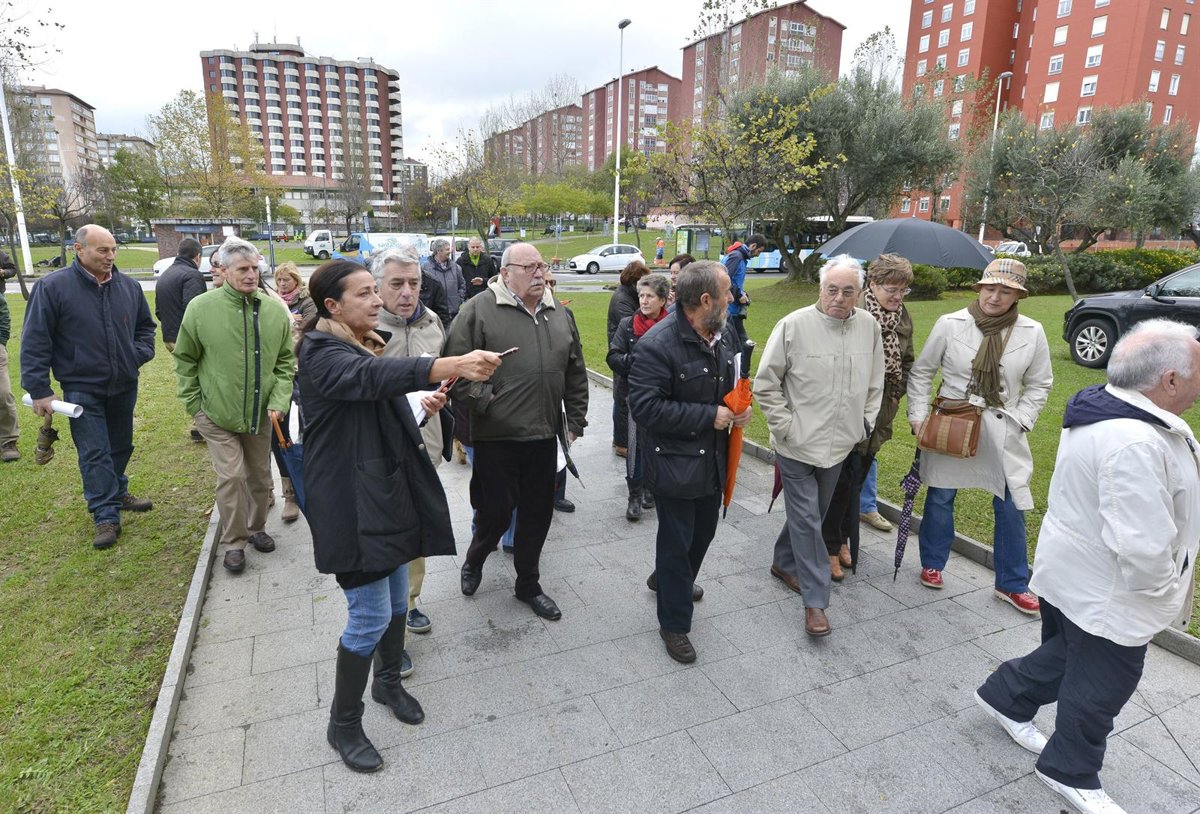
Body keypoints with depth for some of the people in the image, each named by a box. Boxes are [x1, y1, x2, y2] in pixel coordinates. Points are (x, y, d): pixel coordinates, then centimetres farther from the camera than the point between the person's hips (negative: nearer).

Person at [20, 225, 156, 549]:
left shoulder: (129, 286, 3)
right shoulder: (53, 286, -11)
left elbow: (145, 325, 19)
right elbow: (34, 341, -9)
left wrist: (141, 352, 0)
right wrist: (39, 389, -12)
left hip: (124, 386, 5)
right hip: (82, 389, -4)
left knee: (121, 446, 18)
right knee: (94, 454, -2)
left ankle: (116, 494, 38)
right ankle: (106, 517, 5)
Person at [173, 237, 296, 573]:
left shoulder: (275, 309, -5)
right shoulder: (201, 308, -10)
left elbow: (286, 361, 2)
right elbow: (185, 360, 1)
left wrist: (279, 401, -8)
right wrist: (193, 404, -1)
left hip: (260, 414, 3)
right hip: (217, 414, -3)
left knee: (260, 476, 15)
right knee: (231, 476, -4)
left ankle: (256, 527, 38)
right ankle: (233, 542, 15)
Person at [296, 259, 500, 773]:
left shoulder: (365, 345, 11)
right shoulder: (321, 353, -18)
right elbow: (372, 377, -40)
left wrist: (419, 403, 3)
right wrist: (455, 364, -54)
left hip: (388, 491, 9)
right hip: (352, 504, -9)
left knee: (396, 597, 19)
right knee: (370, 615, -2)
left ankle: (388, 682, 43)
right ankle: (343, 725, 20)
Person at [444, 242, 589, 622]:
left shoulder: (558, 315, 10)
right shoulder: (479, 310, -8)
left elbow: (576, 373, 15)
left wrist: (575, 420, 12)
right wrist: (483, 399, -16)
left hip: (543, 436, 5)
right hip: (496, 437, -5)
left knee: (537, 512, 14)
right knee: (496, 511, 7)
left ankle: (528, 583, 33)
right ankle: (474, 559, 39)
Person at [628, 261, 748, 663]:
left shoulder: (723, 335, 2)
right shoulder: (657, 344, -24)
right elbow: (644, 407, -27)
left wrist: (741, 406, -4)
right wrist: (708, 416, -24)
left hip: (713, 459, 8)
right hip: (674, 462, -8)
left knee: (703, 531, 25)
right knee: (676, 542, 7)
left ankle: (668, 580, 53)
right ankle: (674, 624, 27)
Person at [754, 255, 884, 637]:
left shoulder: (868, 326, 1)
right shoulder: (794, 325, -13)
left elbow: (875, 383, 14)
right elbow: (765, 384, -9)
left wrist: (865, 423, 9)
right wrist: (785, 426, -11)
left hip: (839, 444, 5)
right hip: (798, 444, -5)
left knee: (811, 513, 20)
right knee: (807, 519, 0)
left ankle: (784, 563, 43)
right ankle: (816, 601, 10)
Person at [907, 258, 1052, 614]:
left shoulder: (1032, 333, -4)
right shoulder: (950, 325, -9)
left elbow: (1039, 385, 6)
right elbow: (921, 372, -1)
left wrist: (1019, 422, -5)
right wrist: (918, 417, -6)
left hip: (1003, 434, 1)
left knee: (1011, 507, 6)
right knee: (940, 498, 10)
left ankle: (1012, 584, 24)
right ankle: (932, 564, 32)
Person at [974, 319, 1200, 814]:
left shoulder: (1107, 408, -1)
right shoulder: (1135, 445, -34)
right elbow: (1143, 546, -32)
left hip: (1075, 572, 9)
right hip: (1107, 592, -9)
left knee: (1069, 652, 28)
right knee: (1103, 683, 13)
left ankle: (1004, 697, 46)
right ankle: (1071, 772, 35)